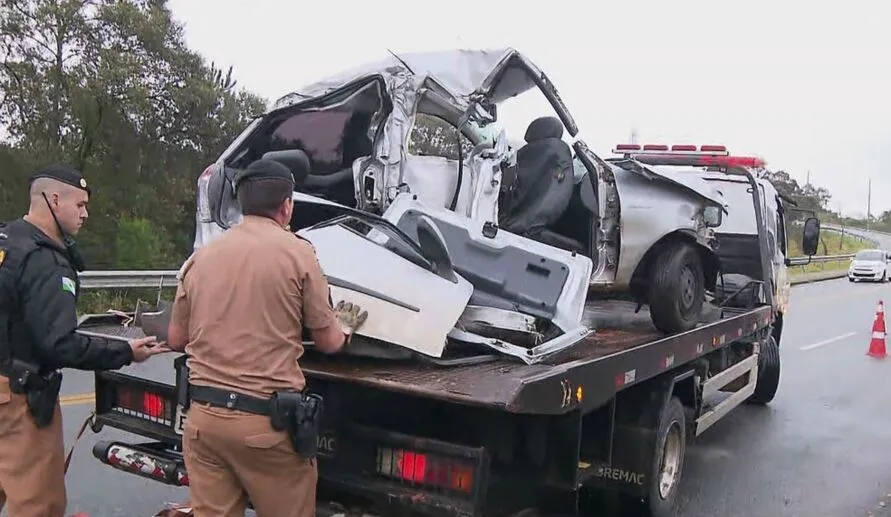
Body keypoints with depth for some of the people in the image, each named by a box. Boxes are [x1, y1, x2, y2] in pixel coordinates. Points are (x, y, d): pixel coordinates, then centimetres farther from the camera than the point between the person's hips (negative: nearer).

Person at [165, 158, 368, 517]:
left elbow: (176, 340, 15)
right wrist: (345, 329, 25)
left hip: (202, 416, 5)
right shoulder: (297, 252, -5)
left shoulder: (200, 257, 7)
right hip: (266, 420, -4)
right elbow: (328, 343, 2)